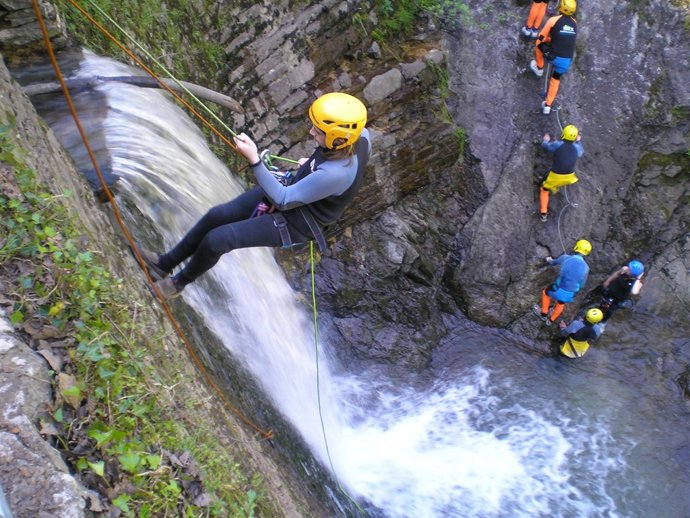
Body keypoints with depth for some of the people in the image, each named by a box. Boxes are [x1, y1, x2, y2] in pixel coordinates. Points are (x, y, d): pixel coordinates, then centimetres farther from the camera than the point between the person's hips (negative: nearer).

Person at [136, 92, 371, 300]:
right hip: (291, 188, 9)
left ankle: (180, 281, 20)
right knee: (217, 215, 4)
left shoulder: (334, 174, -38)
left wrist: (254, 160, -32)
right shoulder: (357, 135, -16)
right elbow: (365, 149, 11)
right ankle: (166, 262, 24)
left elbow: (283, 200, -30)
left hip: (296, 221, -9)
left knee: (215, 240, -13)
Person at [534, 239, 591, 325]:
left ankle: (543, 314, 43)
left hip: (558, 290, -2)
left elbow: (554, 262, 15)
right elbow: (581, 285, 7)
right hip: (570, 294, 2)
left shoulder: (565, 258, -9)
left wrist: (549, 260, 40)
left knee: (545, 292, 32)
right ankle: (551, 320, 54)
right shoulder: (586, 267, -4)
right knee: (561, 303, 36)